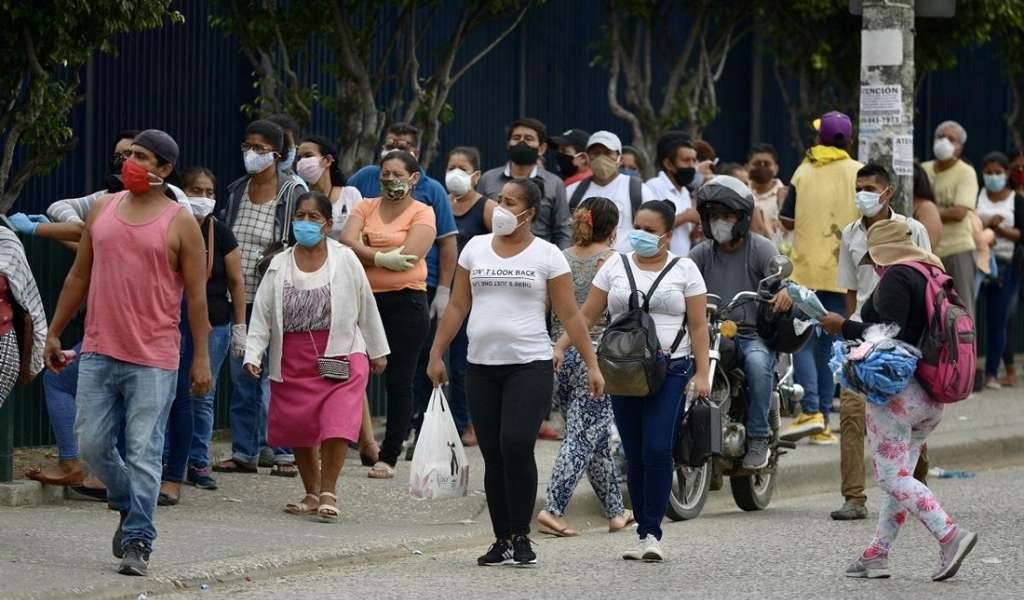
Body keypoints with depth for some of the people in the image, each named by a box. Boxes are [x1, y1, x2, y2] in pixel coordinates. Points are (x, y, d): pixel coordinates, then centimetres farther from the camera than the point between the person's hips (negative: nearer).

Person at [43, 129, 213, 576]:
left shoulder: (180, 224, -3)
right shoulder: (103, 209, 10)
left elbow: (197, 294, -3)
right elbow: (79, 276, 17)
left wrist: (202, 358, -7)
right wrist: (54, 332, 16)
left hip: (153, 359, -5)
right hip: (99, 352, 5)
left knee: (143, 452, -4)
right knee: (92, 444, 6)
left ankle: (137, 542, 2)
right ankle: (130, 506, 30)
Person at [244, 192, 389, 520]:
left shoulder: (345, 260, -1)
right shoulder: (280, 265, 2)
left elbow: (366, 308, 8)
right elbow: (262, 313, 3)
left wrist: (378, 352, 13)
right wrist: (253, 354, -8)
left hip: (339, 355, -2)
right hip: (292, 360, 2)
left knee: (337, 426, -16)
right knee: (297, 429, 7)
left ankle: (328, 494, -4)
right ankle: (311, 494, 24)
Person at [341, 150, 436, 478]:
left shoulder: (422, 213, 0)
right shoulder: (366, 207, 11)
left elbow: (408, 255, -14)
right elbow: (346, 241, -5)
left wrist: (365, 252, -6)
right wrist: (381, 257, -18)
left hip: (405, 302, -3)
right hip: (365, 300, 4)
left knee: (399, 382, 1)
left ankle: (389, 456, 6)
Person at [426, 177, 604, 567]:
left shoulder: (546, 255, 1)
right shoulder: (476, 248, 11)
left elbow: (569, 315, 1)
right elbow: (457, 307, 13)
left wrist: (591, 365, -4)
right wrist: (436, 354, 8)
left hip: (530, 365, -4)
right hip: (482, 367, 4)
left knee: (517, 447, -17)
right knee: (493, 456, 4)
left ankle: (521, 537, -6)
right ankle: (502, 541, 10)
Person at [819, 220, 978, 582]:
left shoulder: (896, 277, -12)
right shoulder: (932, 273, 15)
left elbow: (889, 335, -22)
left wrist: (844, 327, -13)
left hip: (897, 391, -9)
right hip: (931, 397, 9)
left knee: (891, 477, -8)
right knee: (900, 475, 12)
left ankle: (950, 536, -22)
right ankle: (877, 554, 14)